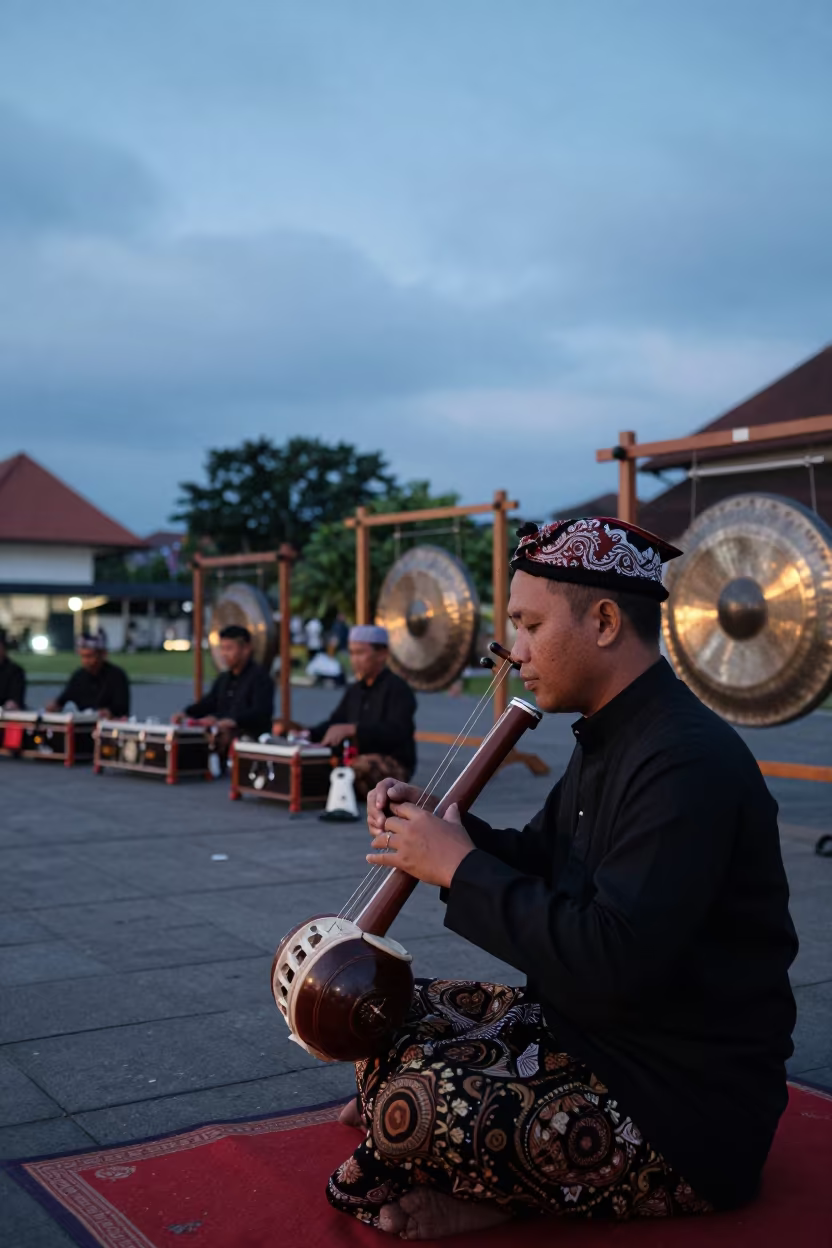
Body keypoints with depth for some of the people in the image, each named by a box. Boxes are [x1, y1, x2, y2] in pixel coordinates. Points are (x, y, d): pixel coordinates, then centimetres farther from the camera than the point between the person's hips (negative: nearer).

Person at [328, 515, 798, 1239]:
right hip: (585, 1028, 10)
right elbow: (539, 866, 16)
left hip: (688, 1104, -10)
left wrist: (460, 868, -22)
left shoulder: (689, 762, -24)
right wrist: (432, 823, -1)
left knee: (412, 1105, -25)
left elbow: (613, 961, -32)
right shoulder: (611, 738, 8)